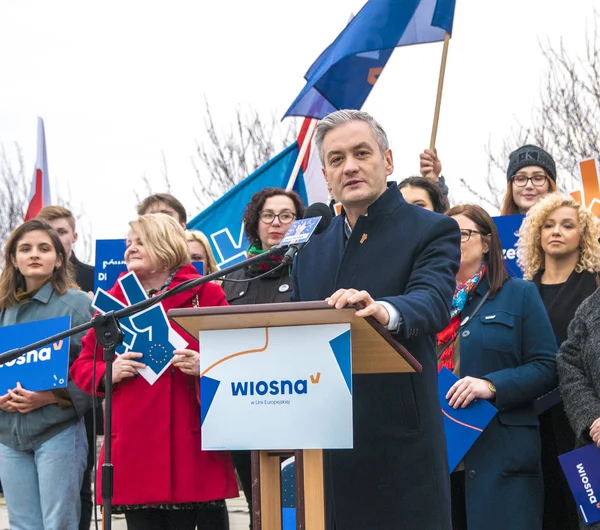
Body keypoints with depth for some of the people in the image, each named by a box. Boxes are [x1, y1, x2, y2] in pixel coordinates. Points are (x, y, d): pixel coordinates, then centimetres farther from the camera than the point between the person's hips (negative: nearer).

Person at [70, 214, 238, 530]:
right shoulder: (115, 300, 13)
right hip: (132, 444, 2)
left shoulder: (206, 295, 5)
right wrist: (108, 372, -6)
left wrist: (206, 367, -16)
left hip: (189, 444, -2)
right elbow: (82, 366, 15)